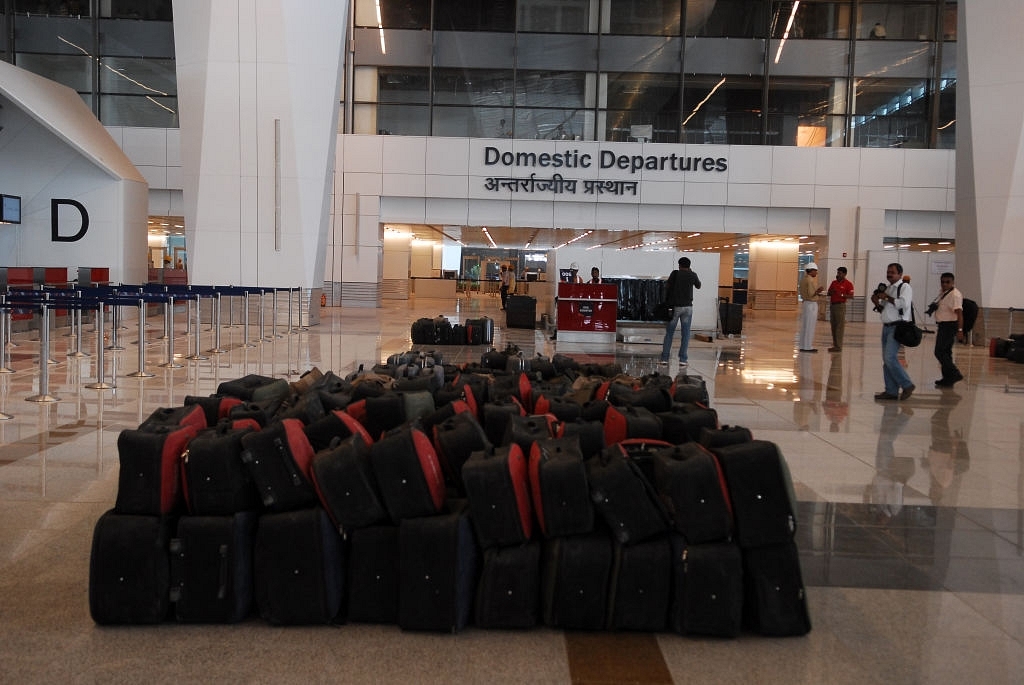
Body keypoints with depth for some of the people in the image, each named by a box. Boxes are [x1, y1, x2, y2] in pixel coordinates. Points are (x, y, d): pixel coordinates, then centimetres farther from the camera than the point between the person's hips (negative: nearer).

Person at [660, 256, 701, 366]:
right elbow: (698, 286, 21)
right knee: (685, 334, 4)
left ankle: (664, 358, 1)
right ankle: (682, 359, -1)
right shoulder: (693, 275, 3)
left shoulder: (675, 274, -3)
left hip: (675, 306, -1)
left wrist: (666, 303, 2)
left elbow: (667, 288, -6)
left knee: (669, 333, 5)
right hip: (687, 307, 1)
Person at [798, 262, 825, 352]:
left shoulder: (803, 279, 12)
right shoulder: (811, 280, -17)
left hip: (805, 303, 9)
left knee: (804, 326, 11)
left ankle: (803, 346, 13)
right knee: (810, 326, -5)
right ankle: (808, 347, -3)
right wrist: (818, 291, -8)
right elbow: (810, 294, -22)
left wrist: (817, 293, 19)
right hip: (811, 304, -9)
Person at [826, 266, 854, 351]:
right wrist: (831, 292, -1)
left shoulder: (848, 283, -4)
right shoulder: (834, 282, 15)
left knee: (840, 326, -8)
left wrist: (841, 295, -22)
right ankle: (835, 345, 14)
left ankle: (839, 346, -8)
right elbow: (828, 293, 21)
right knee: (833, 326, 8)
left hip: (840, 306, -7)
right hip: (832, 305, 7)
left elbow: (851, 296, -10)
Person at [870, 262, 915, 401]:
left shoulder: (904, 287, -5)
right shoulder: (887, 288, 19)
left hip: (897, 327, -9)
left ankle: (907, 385, -5)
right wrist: (876, 303, 4)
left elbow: (904, 304, -22)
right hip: (886, 327, 9)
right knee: (886, 360, 7)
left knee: (890, 358, -18)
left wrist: (887, 297, -13)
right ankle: (891, 391, 13)